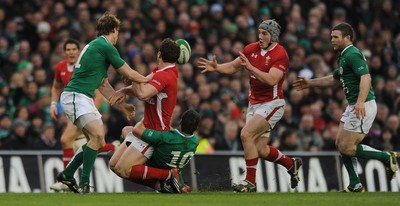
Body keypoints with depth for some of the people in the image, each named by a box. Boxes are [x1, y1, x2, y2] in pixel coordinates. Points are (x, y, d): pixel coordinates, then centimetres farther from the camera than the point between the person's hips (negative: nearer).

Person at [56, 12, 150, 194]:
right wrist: (146, 79, 15)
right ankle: (84, 182, -21)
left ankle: (67, 175, 21)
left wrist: (123, 106, 28)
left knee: (97, 141, 12)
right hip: (75, 96, -10)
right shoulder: (105, 47, -10)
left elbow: (103, 85, 26)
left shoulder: (95, 46, 21)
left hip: (84, 98, 10)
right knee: (98, 135, -23)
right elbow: (129, 74, -4)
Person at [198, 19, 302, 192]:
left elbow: (271, 80, -28)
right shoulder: (251, 49, 5)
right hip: (254, 104, 7)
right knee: (260, 150, 5)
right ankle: (291, 164, 31)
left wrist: (250, 67, -33)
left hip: (272, 103, -7)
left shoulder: (280, 55, -16)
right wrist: (216, 67, -5)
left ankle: (250, 181, -14)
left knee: (246, 134, -22)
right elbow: (233, 67, 13)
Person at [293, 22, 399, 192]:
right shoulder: (344, 57, 19)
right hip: (353, 107, 10)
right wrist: (310, 83, 36)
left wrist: (360, 102, -39)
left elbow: (366, 77, -27)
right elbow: (335, 79, 35)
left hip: (363, 107, -10)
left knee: (347, 148, -10)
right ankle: (355, 185, 11)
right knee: (341, 144, 9)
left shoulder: (353, 54, -14)